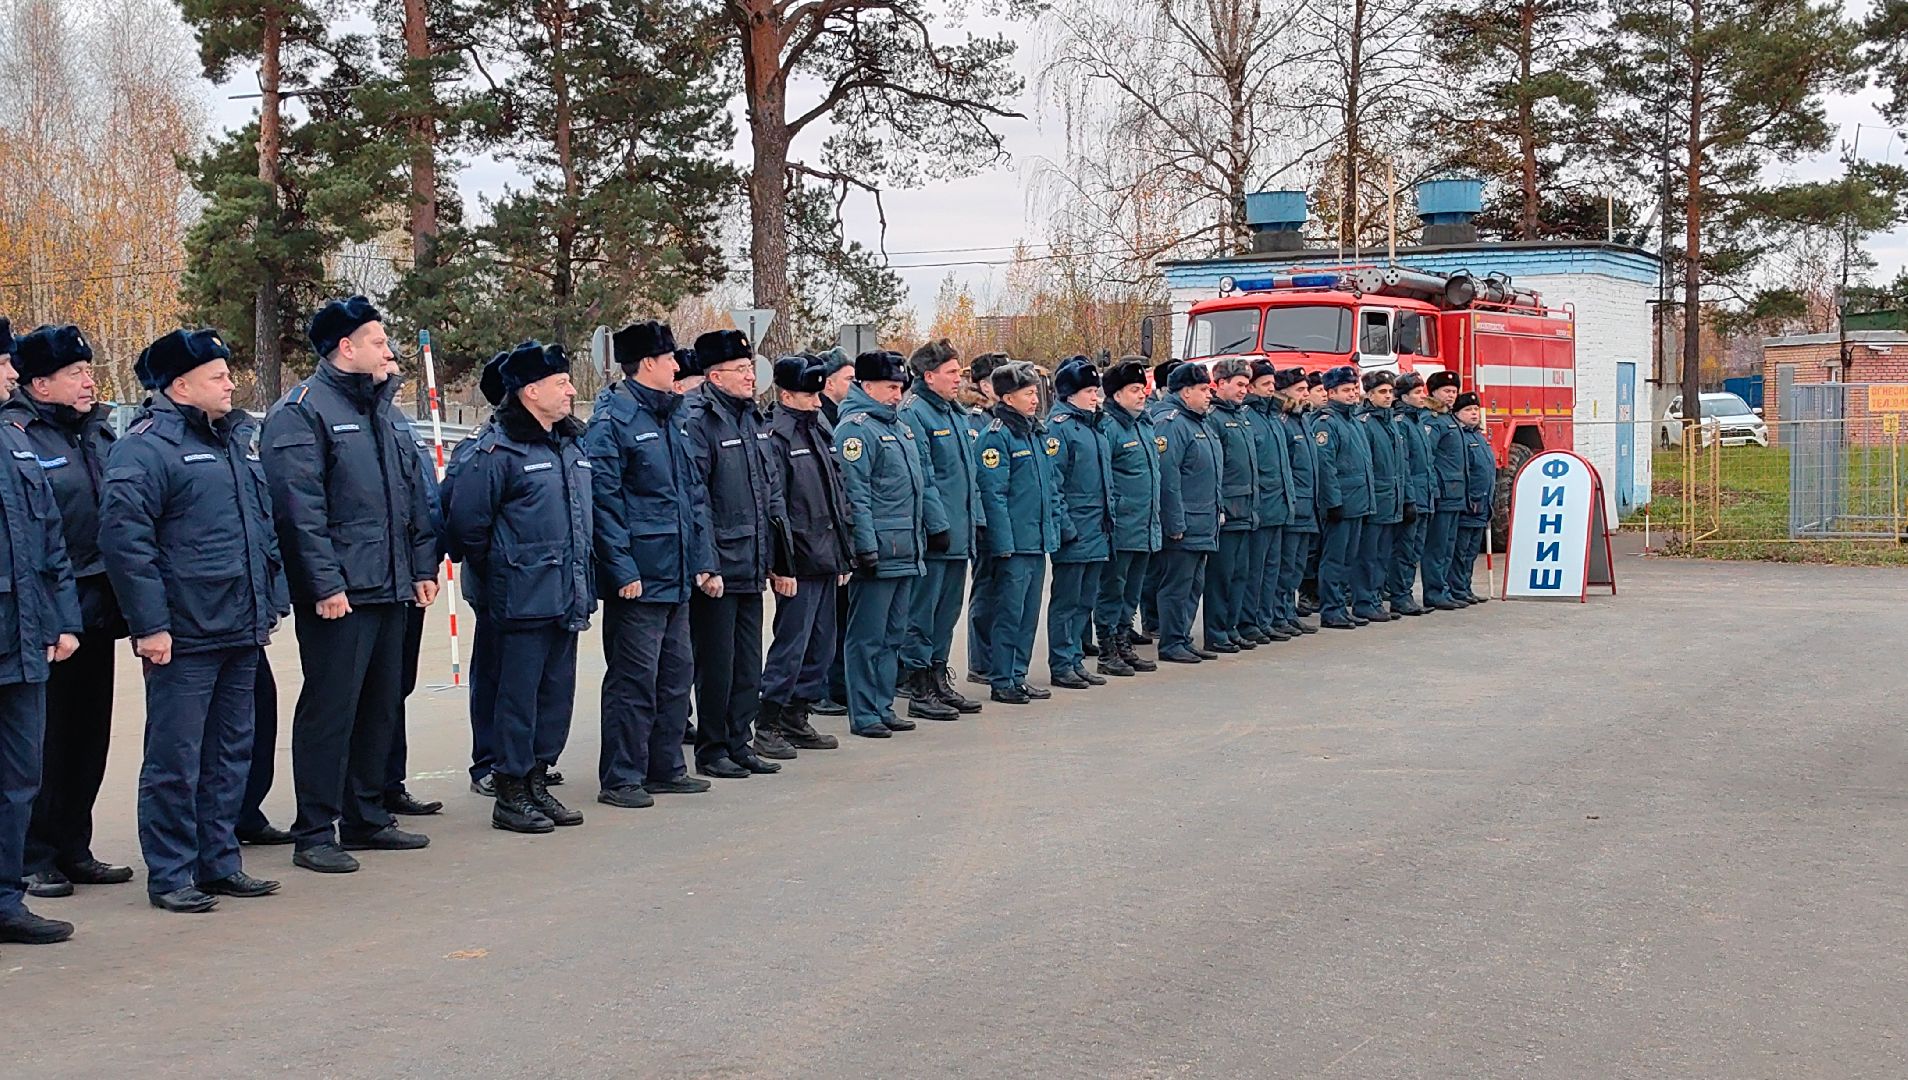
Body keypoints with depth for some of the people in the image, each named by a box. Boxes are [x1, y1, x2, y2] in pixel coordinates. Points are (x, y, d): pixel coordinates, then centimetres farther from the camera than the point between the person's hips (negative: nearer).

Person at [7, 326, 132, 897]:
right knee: (42, 739, -1)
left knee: (89, 733, 12)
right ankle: (34, 859, 9)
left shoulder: (98, 431, 13)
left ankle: (73, 849, 23)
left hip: (97, 608, 7)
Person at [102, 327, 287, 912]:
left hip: (242, 632, 8)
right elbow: (123, 537, -17)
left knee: (230, 753, 13)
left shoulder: (241, 437, 15)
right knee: (175, 758, -1)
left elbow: (265, 528, 23)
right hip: (184, 636, -8)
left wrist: (271, 601, 16)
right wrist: (149, 625, -19)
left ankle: (219, 862, 23)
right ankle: (170, 874, 8)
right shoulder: (147, 446, -11)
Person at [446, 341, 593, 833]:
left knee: (557, 692, 12)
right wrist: (496, 576, -2)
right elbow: (466, 522, -12)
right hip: (522, 602, -8)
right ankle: (510, 794, 7)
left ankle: (537, 782, 23)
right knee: (517, 695, -2)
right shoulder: (498, 449, -12)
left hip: (568, 600, 8)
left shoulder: (572, 445, 13)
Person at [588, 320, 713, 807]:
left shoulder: (670, 418, 16)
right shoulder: (612, 420, -11)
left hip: (676, 577, 9)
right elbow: (603, 500, -16)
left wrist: (701, 558, 13)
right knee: (634, 678, -4)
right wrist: (622, 570, -19)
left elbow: (694, 493, 19)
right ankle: (620, 779, 4)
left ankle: (666, 768, 24)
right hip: (637, 578, -9)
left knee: (676, 673, 14)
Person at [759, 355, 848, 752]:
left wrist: (843, 556, 18)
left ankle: (797, 716, 20)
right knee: (791, 643, -5)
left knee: (821, 645, 11)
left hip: (826, 559, 9)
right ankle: (768, 723, 4)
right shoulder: (776, 437, -11)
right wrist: (782, 566, -19)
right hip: (799, 564, -9)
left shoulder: (820, 432, 15)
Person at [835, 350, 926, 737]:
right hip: (878, 552, -9)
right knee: (868, 636, -3)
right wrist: (867, 547, -21)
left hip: (905, 553, 9)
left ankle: (883, 706, 22)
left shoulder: (899, 427, 18)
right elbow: (854, 494, -17)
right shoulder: (856, 428, -11)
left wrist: (919, 538, 22)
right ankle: (864, 715, 2)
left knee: (892, 633, 14)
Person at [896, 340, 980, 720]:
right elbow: (921, 478, -17)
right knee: (922, 612, -2)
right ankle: (918, 688, 3)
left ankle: (938, 678, 23)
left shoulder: (956, 414, 16)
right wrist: (937, 526, -19)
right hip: (932, 535, -9)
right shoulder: (914, 414, -12)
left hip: (958, 532, 9)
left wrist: (976, 519, 16)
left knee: (948, 609, 14)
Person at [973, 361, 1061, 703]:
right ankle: (1002, 682, 5)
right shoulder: (996, 436, -11)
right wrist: (1003, 542, -19)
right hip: (1014, 543, -8)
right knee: (1009, 613, -3)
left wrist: (1055, 528, 13)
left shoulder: (1040, 435, 14)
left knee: (1029, 613, 12)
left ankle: (1018, 676, 21)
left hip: (1039, 542, 8)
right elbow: (993, 493, -15)